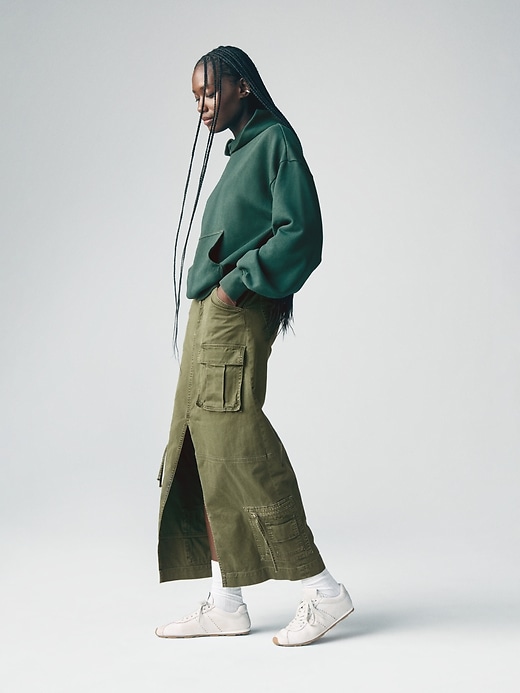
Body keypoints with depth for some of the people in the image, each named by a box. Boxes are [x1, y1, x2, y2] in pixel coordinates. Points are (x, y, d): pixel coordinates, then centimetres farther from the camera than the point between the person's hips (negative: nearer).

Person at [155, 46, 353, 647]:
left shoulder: (274, 141, -5)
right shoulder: (241, 152, 21)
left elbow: (302, 234, -15)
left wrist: (239, 281, -16)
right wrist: (213, 283, 10)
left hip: (235, 316, -10)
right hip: (210, 314, 10)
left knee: (234, 451, -11)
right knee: (203, 453, 6)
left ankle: (321, 591, -5)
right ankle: (226, 603, 10)